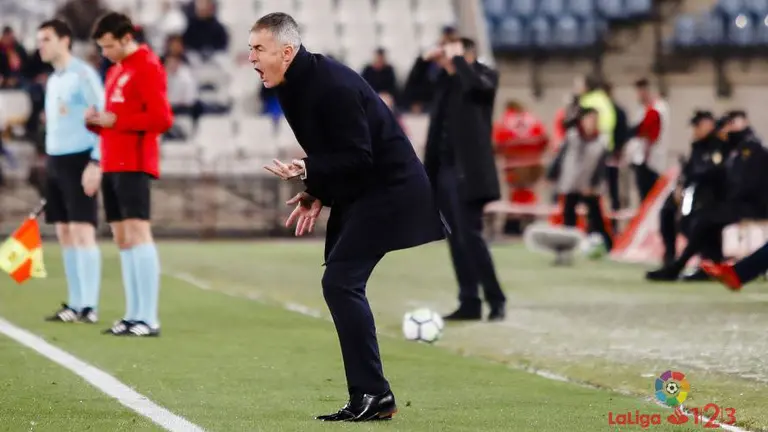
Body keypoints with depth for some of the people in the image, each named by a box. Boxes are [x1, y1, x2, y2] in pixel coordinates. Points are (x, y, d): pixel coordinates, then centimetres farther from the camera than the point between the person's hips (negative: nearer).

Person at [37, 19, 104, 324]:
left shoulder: (82, 74, -10)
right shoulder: (53, 80, 16)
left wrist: (95, 163, -20)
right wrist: (52, 164, 18)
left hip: (79, 160, -9)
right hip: (55, 161, 9)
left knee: (82, 230, -11)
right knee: (64, 233, 7)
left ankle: (89, 307, -13)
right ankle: (75, 303, 10)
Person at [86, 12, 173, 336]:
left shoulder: (147, 67, -8)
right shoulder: (115, 71, 20)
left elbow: (162, 118, -15)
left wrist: (115, 121, -16)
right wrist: (96, 121, 4)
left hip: (133, 163, -9)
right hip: (112, 164, 9)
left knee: (137, 232, -15)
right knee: (122, 239, 8)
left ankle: (149, 319, -19)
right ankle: (134, 316, 10)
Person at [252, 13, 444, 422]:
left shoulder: (332, 85, -24)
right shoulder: (296, 85, 6)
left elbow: (357, 157, -24)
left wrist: (307, 172, -30)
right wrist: (317, 194, 5)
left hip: (389, 188, -10)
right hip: (358, 191, 10)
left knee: (341, 281, -15)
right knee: (342, 284, 11)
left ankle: (372, 394, -12)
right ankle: (371, 396, 17)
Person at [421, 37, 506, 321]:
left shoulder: (485, 75, -3)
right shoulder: (445, 79, 14)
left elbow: (475, 85, -25)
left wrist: (457, 58, -14)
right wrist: (426, 60, 4)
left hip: (468, 170, -7)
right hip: (443, 168, 7)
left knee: (470, 235, -10)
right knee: (456, 238, 7)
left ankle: (496, 300, -2)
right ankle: (469, 302, 11)